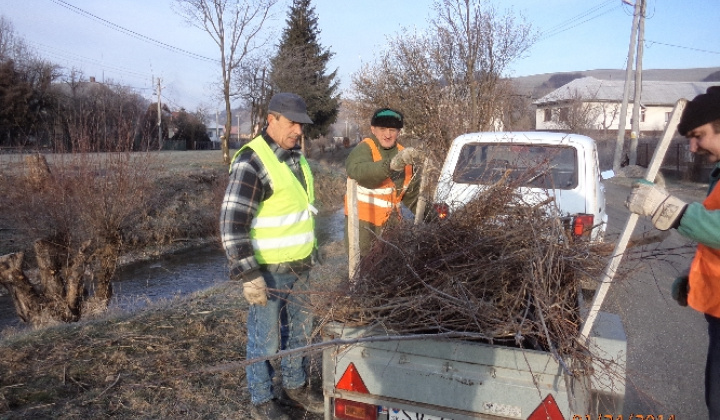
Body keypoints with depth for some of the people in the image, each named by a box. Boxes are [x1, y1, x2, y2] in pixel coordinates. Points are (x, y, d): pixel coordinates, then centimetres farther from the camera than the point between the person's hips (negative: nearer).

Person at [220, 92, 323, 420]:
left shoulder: (296, 156, 8)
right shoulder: (251, 162, -19)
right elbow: (232, 224, -23)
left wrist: (311, 251, 21)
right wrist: (249, 275, -24)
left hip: (298, 266, 8)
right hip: (267, 270, -8)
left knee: (300, 329, 21)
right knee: (265, 339, 7)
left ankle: (295, 384, 41)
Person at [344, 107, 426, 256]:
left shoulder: (404, 154, 7)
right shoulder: (365, 148, -14)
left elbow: (412, 192, 15)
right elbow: (356, 170, -38)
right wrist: (392, 164, -51)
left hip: (388, 221, 6)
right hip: (362, 219, -6)